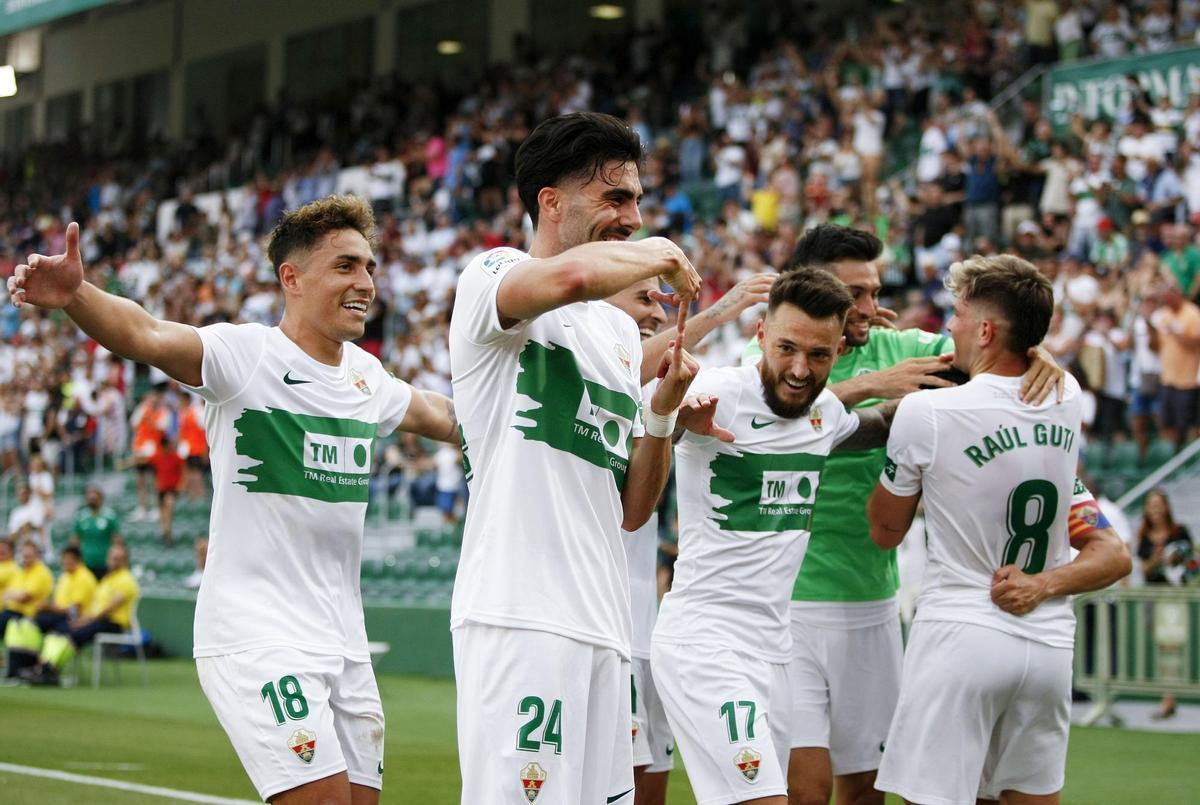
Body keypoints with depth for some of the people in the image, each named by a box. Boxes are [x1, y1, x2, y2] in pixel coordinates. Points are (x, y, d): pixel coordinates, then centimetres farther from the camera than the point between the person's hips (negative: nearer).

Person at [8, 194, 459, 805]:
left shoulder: (363, 373, 10)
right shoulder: (246, 354, -11)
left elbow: (432, 413, 31)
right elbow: (148, 336, -30)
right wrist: (75, 294, -48)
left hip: (344, 642, 7)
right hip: (256, 638, -7)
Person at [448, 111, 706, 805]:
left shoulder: (622, 331, 22)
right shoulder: (492, 275, 0)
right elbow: (572, 275, -27)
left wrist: (664, 412, 6)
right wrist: (660, 255, -8)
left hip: (605, 627, 8)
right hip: (520, 614, -8)